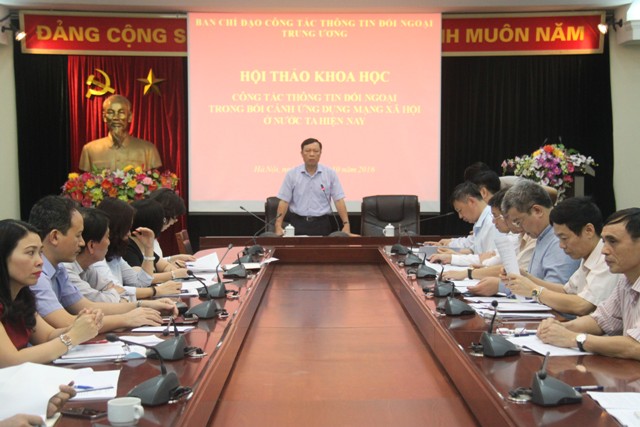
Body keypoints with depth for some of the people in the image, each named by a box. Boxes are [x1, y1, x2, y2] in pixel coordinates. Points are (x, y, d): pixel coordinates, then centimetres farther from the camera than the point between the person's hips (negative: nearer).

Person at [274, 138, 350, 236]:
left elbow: (339, 200, 0)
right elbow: (284, 201, 0)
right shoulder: (292, 174, 2)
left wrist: (346, 224, -10)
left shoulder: (330, 174, 2)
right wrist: (278, 226, -10)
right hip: (298, 223, 0)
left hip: (322, 224, 0)